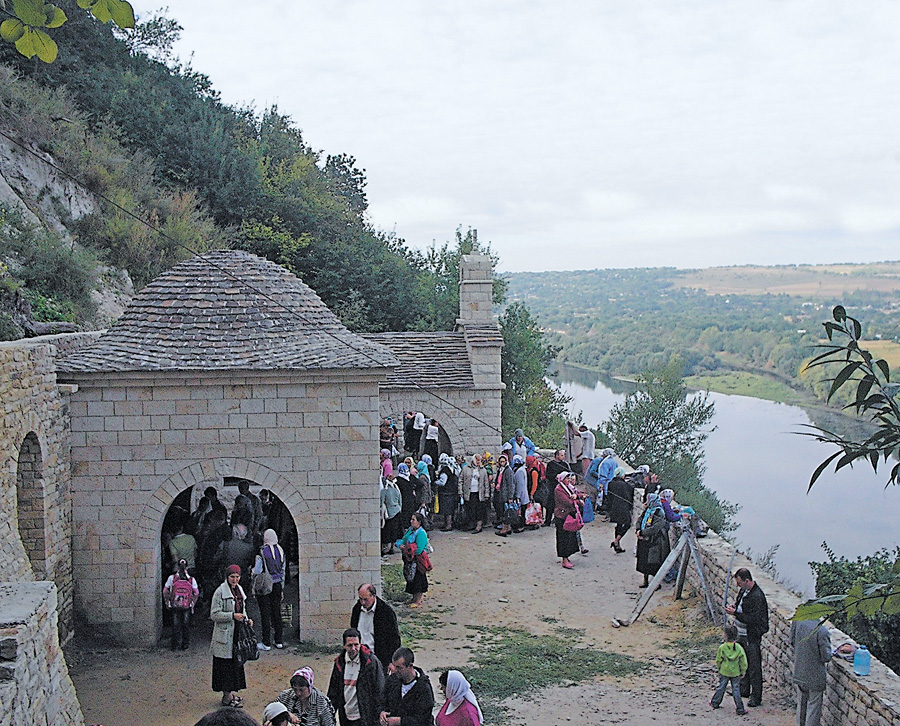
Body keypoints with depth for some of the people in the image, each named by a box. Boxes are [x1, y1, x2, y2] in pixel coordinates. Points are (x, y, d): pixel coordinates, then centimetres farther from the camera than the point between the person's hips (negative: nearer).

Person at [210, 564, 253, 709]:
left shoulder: (239, 590, 13)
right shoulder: (220, 592, -12)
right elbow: (214, 614, -15)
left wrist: (246, 620, 6)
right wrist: (232, 616, -22)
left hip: (237, 632, 8)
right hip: (225, 634, -8)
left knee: (236, 662, 11)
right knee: (227, 664, -5)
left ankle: (230, 692, 22)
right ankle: (227, 696, 0)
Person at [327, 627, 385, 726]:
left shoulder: (371, 661, -10)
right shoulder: (339, 662, 5)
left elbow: (379, 691, -7)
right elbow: (333, 688, 15)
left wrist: (379, 714, -9)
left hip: (365, 717, -5)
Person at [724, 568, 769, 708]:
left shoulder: (757, 596, -25)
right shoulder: (744, 591, 3)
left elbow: (753, 620, -26)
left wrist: (735, 613, -24)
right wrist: (734, 606, 1)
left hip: (752, 637, -9)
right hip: (741, 634, 9)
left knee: (754, 667, 1)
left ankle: (756, 697, 10)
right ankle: (744, 689, 35)